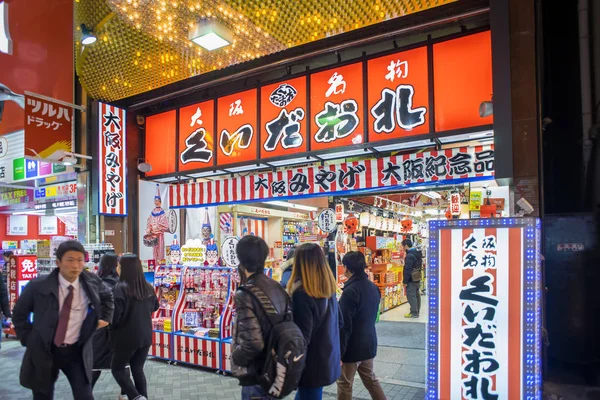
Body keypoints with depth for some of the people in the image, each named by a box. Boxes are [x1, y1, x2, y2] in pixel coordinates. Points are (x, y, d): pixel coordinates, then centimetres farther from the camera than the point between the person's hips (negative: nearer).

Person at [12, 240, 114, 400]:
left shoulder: (91, 282, -8)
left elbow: (107, 296, 15)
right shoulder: (38, 286, -14)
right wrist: (28, 339, -2)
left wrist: (105, 318, 6)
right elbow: (19, 314, 3)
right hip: (43, 351, 0)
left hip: (77, 351, 1)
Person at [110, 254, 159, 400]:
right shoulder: (148, 287, 2)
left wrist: (112, 327, 0)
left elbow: (115, 315, -20)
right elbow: (155, 307, 19)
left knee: (117, 368, 12)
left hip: (126, 337, -5)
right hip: (145, 336, 6)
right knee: (138, 369, 18)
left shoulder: (120, 288, -17)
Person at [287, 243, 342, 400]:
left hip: (311, 362, -7)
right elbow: (339, 321, 12)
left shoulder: (301, 292, -22)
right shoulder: (329, 287, 2)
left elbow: (302, 335, -22)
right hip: (328, 358, 7)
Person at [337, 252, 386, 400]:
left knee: (344, 384, 8)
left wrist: (338, 352, -15)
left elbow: (344, 326, -21)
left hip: (353, 346, -8)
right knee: (370, 378, 22)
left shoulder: (350, 291, -23)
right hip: (369, 343, 8)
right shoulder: (373, 287, 2)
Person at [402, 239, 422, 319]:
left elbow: (407, 270, -22)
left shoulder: (409, 256, -20)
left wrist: (405, 281, -17)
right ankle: (417, 311, 24)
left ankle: (414, 313, -1)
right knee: (417, 295, 15)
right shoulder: (417, 253, 11)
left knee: (411, 296, -4)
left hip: (411, 280, -10)